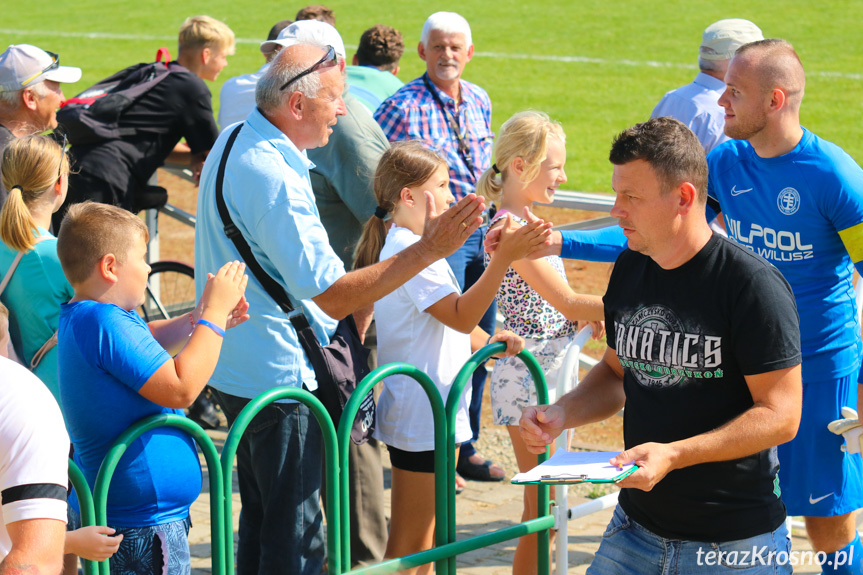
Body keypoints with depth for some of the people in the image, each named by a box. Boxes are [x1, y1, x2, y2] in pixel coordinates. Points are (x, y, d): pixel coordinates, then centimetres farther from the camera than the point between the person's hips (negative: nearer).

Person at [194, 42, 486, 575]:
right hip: (277, 377, -10)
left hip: (237, 367, 10)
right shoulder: (275, 180, -26)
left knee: (260, 519, 20)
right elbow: (334, 296, -27)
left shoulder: (234, 142, 7)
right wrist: (427, 250, -28)